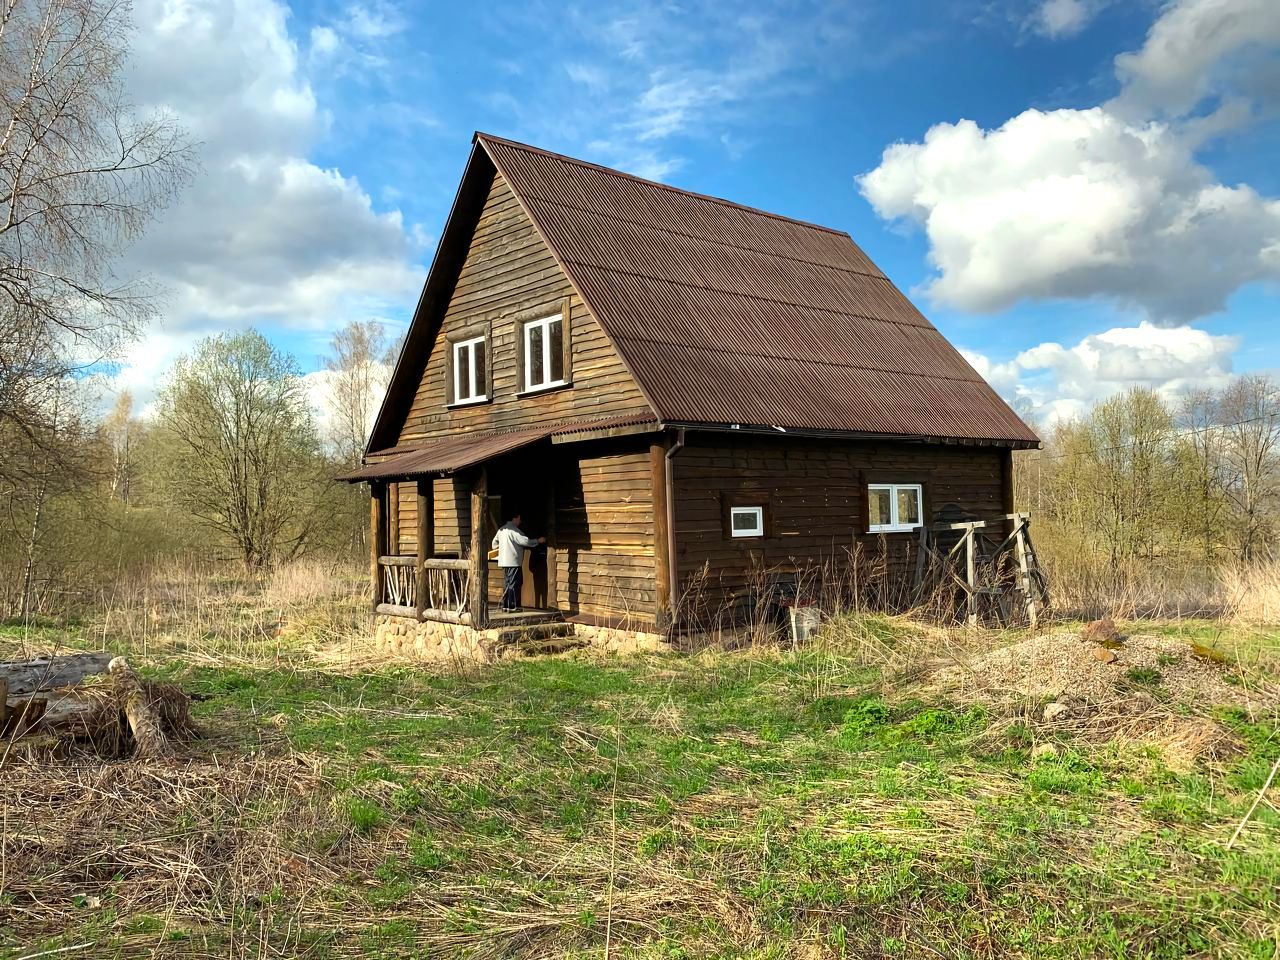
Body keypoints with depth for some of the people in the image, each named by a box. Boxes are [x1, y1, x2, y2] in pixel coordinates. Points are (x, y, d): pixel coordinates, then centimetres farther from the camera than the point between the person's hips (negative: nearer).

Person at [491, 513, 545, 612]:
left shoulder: (501, 530, 13)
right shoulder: (514, 530, -14)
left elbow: (495, 543, 23)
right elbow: (525, 541, -19)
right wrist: (538, 541, -7)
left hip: (504, 561, 9)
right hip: (513, 562, -9)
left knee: (507, 583, 13)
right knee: (514, 584, -5)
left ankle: (505, 606, 15)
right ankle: (512, 607, -5)